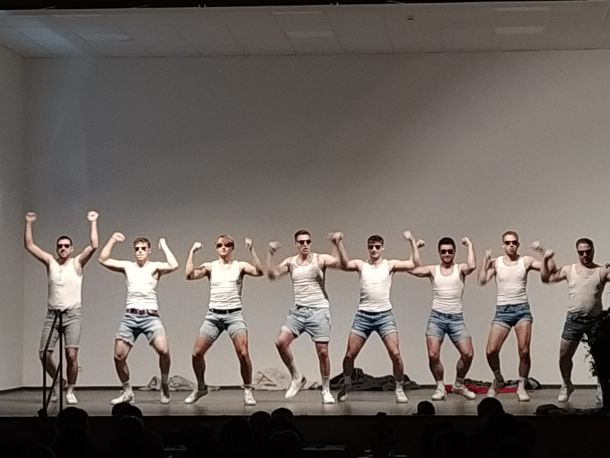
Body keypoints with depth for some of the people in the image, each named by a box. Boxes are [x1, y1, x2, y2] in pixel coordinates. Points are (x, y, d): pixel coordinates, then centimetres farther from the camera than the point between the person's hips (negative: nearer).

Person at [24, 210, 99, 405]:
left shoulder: (77, 263, 3)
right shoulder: (50, 262, 10)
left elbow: (93, 246, -10)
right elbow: (29, 245, 9)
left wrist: (93, 222, -12)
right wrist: (28, 223, 4)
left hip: (72, 315, -3)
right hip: (52, 315, 3)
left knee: (71, 355, -14)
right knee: (44, 354, -6)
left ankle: (70, 390, 3)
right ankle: (58, 382, 20)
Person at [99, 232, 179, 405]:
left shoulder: (155, 267, 4)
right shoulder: (127, 266, 13)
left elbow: (173, 265, -14)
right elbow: (103, 260, 8)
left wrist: (164, 246, -3)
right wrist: (112, 241, 7)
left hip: (150, 316, -3)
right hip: (130, 316, 3)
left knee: (163, 350, -23)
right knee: (119, 355, -4)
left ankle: (164, 385, 1)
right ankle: (127, 392, 16)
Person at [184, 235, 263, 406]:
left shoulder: (240, 265, 6)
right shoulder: (210, 267, 9)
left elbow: (259, 272, -12)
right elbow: (189, 275, -6)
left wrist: (251, 250, -16)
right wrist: (192, 252, -6)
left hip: (234, 314, -2)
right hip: (213, 315, 2)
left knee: (243, 354, -16)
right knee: (197, 353, -4)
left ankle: (247, 391, 0)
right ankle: (201, 387, 19)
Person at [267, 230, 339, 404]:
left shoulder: (320, 259, -3)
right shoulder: (290, 262, 7)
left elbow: (342, 264, -18)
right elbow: (272, 275, -6)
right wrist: (270, 254, -15)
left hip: (319, 310, -3)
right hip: (298, 310, 3)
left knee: (323, 352, -5)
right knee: (280, 342, -14)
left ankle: (326, 391, 11)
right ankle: (296, 377, 6)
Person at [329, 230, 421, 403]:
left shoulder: (390, 265, 6)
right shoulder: (361, 265, 7)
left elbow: (413, 264, -6)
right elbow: (345, 264, -15)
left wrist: (412, 242, -13)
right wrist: (339, 244, -28)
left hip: (384, 315, -1)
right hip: (363, 315, 1)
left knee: (395, 353, -11)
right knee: (350, 354, 0)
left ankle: (399, 389, 6)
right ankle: (346, 384, 24)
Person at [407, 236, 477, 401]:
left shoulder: (460, 269, 4)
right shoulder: (432, 270, 7)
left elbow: (472, 266, -20)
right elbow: (411, 269, -7)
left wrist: (470, 245, -9)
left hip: (456, 318, 0)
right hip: (436, 317, 0)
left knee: (468, 354, -9)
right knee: (433, 355, -12)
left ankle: (459, 385, 14)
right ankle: (440, 387, 9)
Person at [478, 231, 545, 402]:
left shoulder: (526, 261, 4)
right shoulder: (495, 263, 5)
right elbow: (482, 281, -8)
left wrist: (542, 250, -10)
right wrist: (485, 259, -11)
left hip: (522, 309, 0)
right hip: (502, 310, 1)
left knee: (524, 351, -10)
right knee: (491, 351, -8)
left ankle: (521, 386, 8)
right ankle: (498, 379, 19)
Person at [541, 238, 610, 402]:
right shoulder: (569, 269, 7)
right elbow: (546, 278, 7)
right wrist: (545, 260, -5)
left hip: (595, 320, -1)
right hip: (574, 319, 1)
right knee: (564, 355, 2)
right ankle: (566, 386, 24)